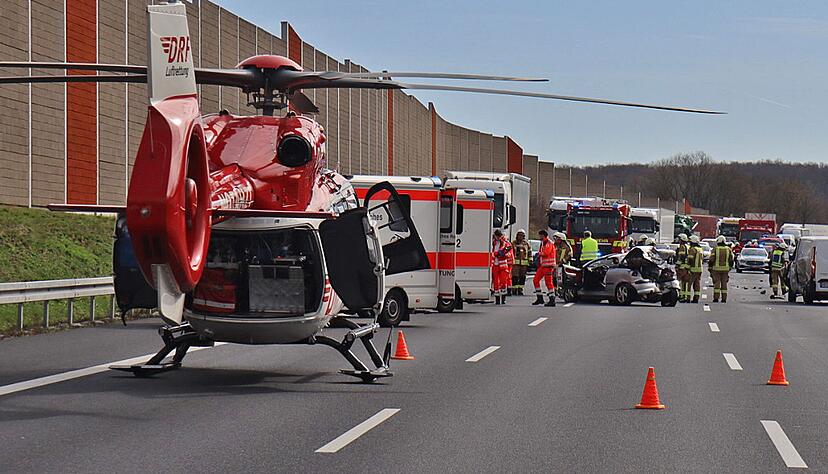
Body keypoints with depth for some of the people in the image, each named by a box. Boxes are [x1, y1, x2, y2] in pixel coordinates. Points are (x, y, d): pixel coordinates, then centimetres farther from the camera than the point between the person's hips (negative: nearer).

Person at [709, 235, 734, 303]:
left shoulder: (715, 249, -4)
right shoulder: (728, 249, 5)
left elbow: (711, 260, -7)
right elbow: (731, 260, 6)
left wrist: (710, 268, 2)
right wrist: (729, 268, 19)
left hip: (716, 269, -2)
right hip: (725, 269, 3)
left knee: (716, 284, 1)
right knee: (724, 284, 8)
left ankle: (716, 298, -4)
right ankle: (724, 299, 5)